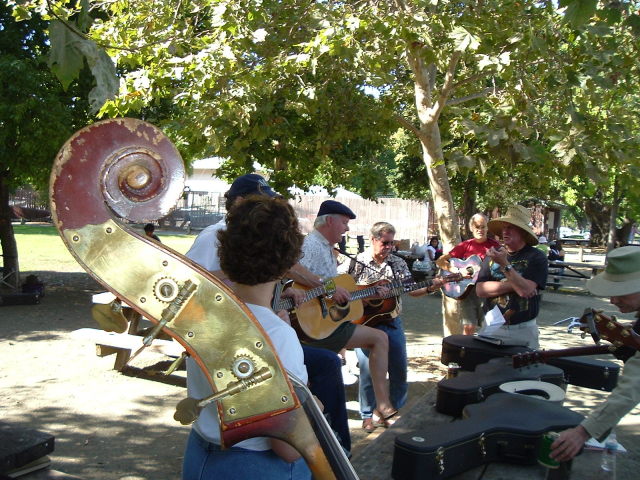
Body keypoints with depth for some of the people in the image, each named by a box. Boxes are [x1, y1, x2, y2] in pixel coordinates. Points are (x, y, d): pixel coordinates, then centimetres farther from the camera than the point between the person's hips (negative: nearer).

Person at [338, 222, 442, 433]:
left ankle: (397, 408, 32)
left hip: (392, 323, 4)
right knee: (368, 369, -6)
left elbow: (411, 290, 2)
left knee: (399, 368, 9)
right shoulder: (357, 262, -5)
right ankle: (367, 415, 12)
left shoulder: (398, 263, 5)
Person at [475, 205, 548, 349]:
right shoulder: (493, 255, 4)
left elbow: (525, 290, -19)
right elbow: (480, 290, -5)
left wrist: (504, 264, -24)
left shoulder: (536, 257, -6)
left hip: (523, 331, -3)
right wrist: (513, 285, -13)